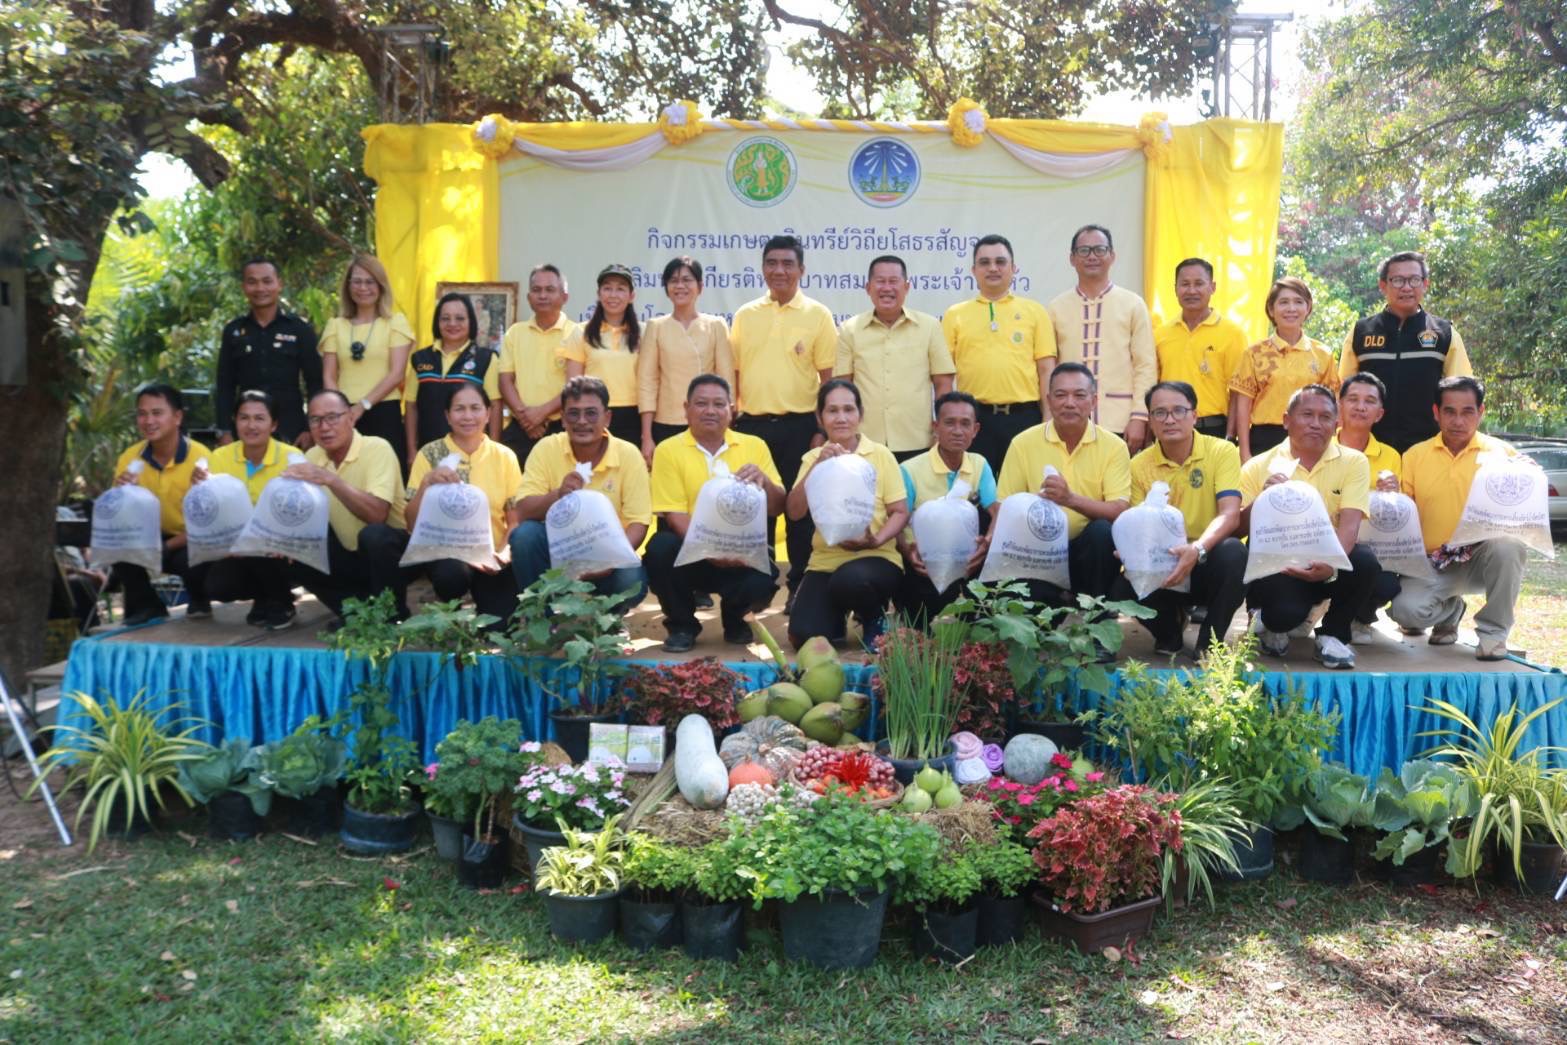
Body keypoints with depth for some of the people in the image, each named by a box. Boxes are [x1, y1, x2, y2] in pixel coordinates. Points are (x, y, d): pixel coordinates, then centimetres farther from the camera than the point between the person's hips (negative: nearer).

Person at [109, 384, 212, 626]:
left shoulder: (200, 457, -20)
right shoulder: (130, 458, -6)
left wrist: (167, 546, -29)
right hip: (154, 539, 4)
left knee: (191, 560, -34)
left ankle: (199, 602, 4)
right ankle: (146, 606, 2)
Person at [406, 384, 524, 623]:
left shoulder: (504, 456, 4)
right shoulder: (430, 454, -1)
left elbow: (516, 519, 6)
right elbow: (412, 523, -5)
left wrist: (502, 554, -13)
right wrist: (427, 483, -21)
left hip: (492, 556, 1)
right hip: (444, 551, -1)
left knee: (500, 624, -18)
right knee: (452, 575, -34)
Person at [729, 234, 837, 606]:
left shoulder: (817, 315, 0)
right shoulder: (744, 315, 9)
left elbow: (828, 378, -1)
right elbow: (734, 374, 11)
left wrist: (822, 430, -7)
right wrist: (729, 421, 7)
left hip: (799, 425, -3)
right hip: (751, 424, 3)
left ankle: (800, 585, 13)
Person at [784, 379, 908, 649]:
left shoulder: (881, 455, -1)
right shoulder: (813, 458, 5)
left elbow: (900, 512, -2)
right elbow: (794, 512, -7)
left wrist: (876, 539, -22)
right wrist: (818, 466, -16)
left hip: (876, 557, -3)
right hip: (825, 560, 3)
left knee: (851, 580, -39)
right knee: (804, 638, -15)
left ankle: (875, 619, -2)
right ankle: (837, 615, 22)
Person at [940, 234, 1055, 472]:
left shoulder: (1035, 312, 8)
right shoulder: (954, 315, 8)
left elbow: (1046, 369, 5)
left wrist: (1048, 418, -1)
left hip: (1024, 416, 0)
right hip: (973, 418, 0)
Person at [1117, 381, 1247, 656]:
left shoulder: (1222, 452, -8)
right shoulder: (1140, 466, -1)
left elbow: (1230, 515, -20)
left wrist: (1197, 549, -39)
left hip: (1208, 562, -1)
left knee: (1233, 551, -35)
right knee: (1125, 587, -29)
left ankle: (1211, 638, -11)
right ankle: (1169, 628, 8)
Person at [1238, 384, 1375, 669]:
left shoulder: (1353, 462, 2)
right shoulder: (1259, 467, 3)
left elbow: (1350, 523, -13)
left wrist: (1331, 564, -32)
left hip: (1326, 568, 2)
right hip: (1275, 565, -2)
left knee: (1365, 560, -30)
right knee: (1286, 611, -33)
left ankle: (1332, 634, -1)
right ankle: (1271, 623, 9)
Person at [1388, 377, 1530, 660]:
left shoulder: (1500, 452, 1)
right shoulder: (1415, 455, 5)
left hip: (1483, 557, -1)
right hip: (1432, 563, 1)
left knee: (1508, 544, -36)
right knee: (1406, 609, -27)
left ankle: (1493, 631, -11)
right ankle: (1450, 609, 14)